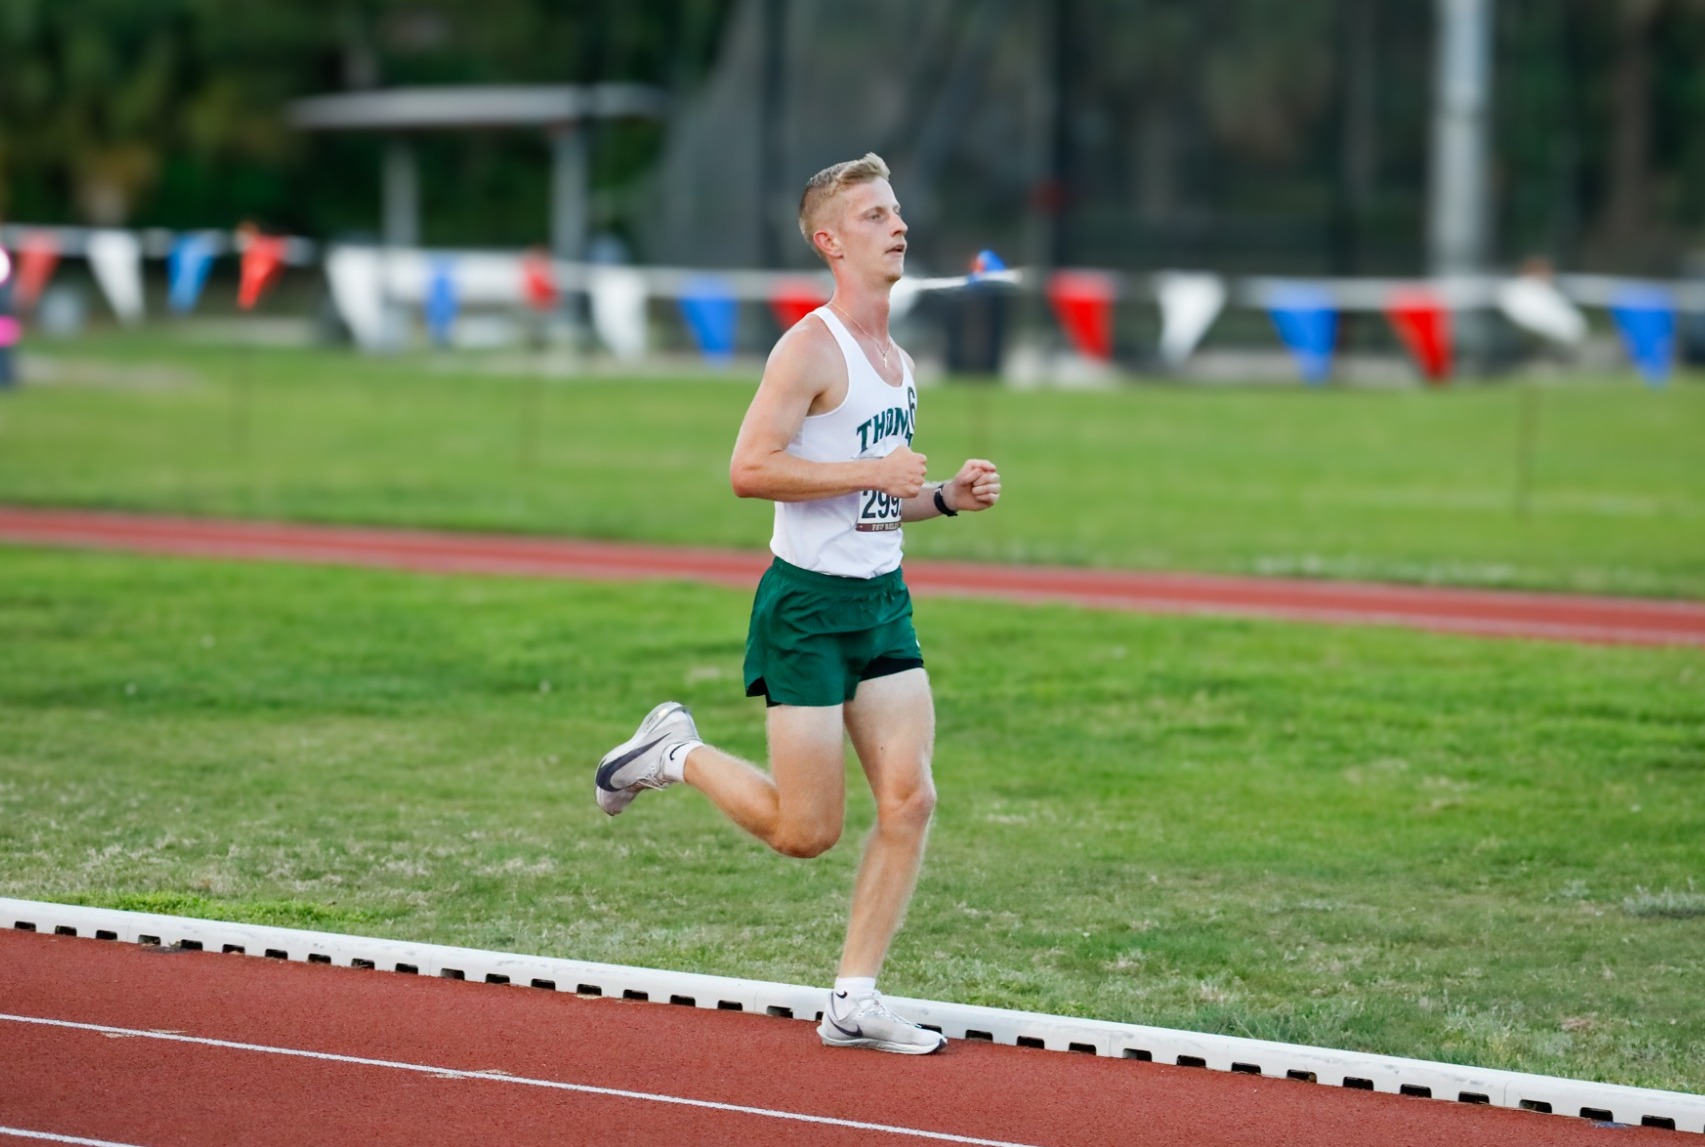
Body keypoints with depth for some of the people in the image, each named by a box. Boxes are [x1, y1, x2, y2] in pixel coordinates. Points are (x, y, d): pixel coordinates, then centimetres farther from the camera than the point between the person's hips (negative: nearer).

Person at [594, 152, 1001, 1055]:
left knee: (909, 800, -4)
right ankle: (675, 754, 22)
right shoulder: (811, 348, -12)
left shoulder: (897, 360, 16)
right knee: (806, 830, -4)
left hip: (883, 603, 8)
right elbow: (750, 469, -21)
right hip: (807, 604, -8)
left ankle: (854, 1000, 3)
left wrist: (945, 498, 8)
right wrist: (871, 473, -21)